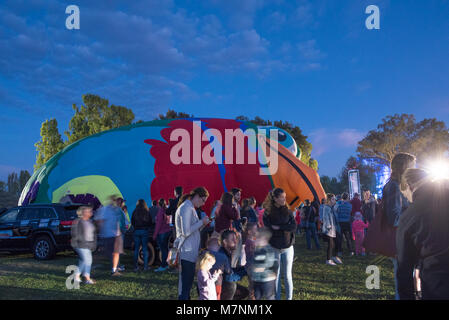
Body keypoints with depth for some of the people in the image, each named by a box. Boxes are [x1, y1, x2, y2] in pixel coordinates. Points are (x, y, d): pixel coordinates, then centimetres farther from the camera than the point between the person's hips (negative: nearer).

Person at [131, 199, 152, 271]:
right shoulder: (147, 212, -5)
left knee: (136, 249, 7)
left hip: (136, 231, 1)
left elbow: (132, 222, 4)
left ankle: (136, 266, 8)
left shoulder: (135, 212, -4)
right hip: (145, 231, -1)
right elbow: (150, 223, 2)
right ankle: (145, 266, 4)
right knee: (145, 249, 4)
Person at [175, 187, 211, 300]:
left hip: (189, 252, 10)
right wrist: (201, 222, -13)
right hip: (187, 253, -10)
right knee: (186, 283, -6)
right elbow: (186, 232, -21)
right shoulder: (186, 208, -14)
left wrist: (202, 223, 8)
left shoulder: (189, 207, 17)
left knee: (187, 282, 14)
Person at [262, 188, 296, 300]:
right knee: (276, 275, 6)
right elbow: (269, 230, -14)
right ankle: (277, 298, 17)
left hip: (287, 248, 1)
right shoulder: (267, 213, -5)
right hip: (274, 248, -1)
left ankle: (289, 297, 17)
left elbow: (294, 227, -10)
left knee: (287, 275, 6)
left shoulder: (288, 211, 2)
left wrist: (278, 227, -14)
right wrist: (285, 229, -16)